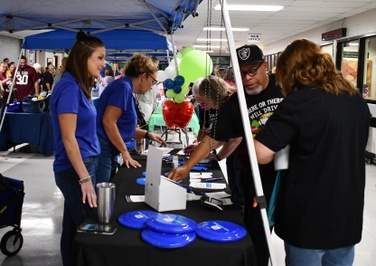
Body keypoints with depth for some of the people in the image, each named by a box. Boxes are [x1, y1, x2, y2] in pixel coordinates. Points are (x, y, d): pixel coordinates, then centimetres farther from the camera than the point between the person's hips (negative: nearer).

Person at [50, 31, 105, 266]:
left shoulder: (78, 86, 10)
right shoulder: (69, 87, -16)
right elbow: (68, 138, -19)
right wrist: (84, 178, -20)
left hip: (85, 163, 8)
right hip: (76, 169, -8)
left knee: (75, 227, 16)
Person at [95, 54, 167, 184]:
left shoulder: (127, 88, 16)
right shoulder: (123, 86, -12)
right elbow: (108, 122, -20)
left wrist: (147, 134, 14)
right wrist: (125, 152, -14)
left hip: (110, 151, 10)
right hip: (102, 149, -10)